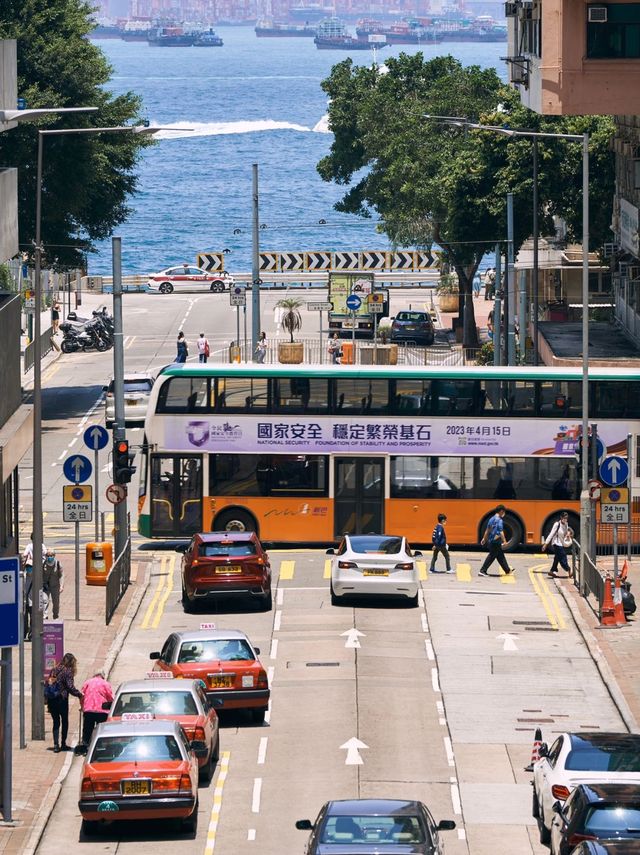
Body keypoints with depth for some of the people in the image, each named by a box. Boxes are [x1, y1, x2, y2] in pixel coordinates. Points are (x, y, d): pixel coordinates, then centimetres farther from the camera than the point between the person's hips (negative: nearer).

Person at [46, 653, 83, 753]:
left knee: (56, 722, 9)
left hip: (51, 699, 5)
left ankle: (56, 744, -1)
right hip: (61, 699, -5)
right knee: (64, 721, 12)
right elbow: (70, 687, -15)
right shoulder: (67, 671, -8)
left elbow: (48, 684, 10)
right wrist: (80, 695, -3)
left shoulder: (53, 670, 10)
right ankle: (63, 744, 16)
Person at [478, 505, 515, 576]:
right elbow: (501, 532, -21)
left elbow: (487, 530, 17)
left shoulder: (492, 519, 11)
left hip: (491, 541, 10)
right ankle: (483, 571, -6)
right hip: (496, 541, -10)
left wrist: (484, 538, 23)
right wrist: (504, 541, -16)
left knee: (500, 556, 18)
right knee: (491, 556, -4)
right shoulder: (499, 520, -16)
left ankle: (507, 570, 29)